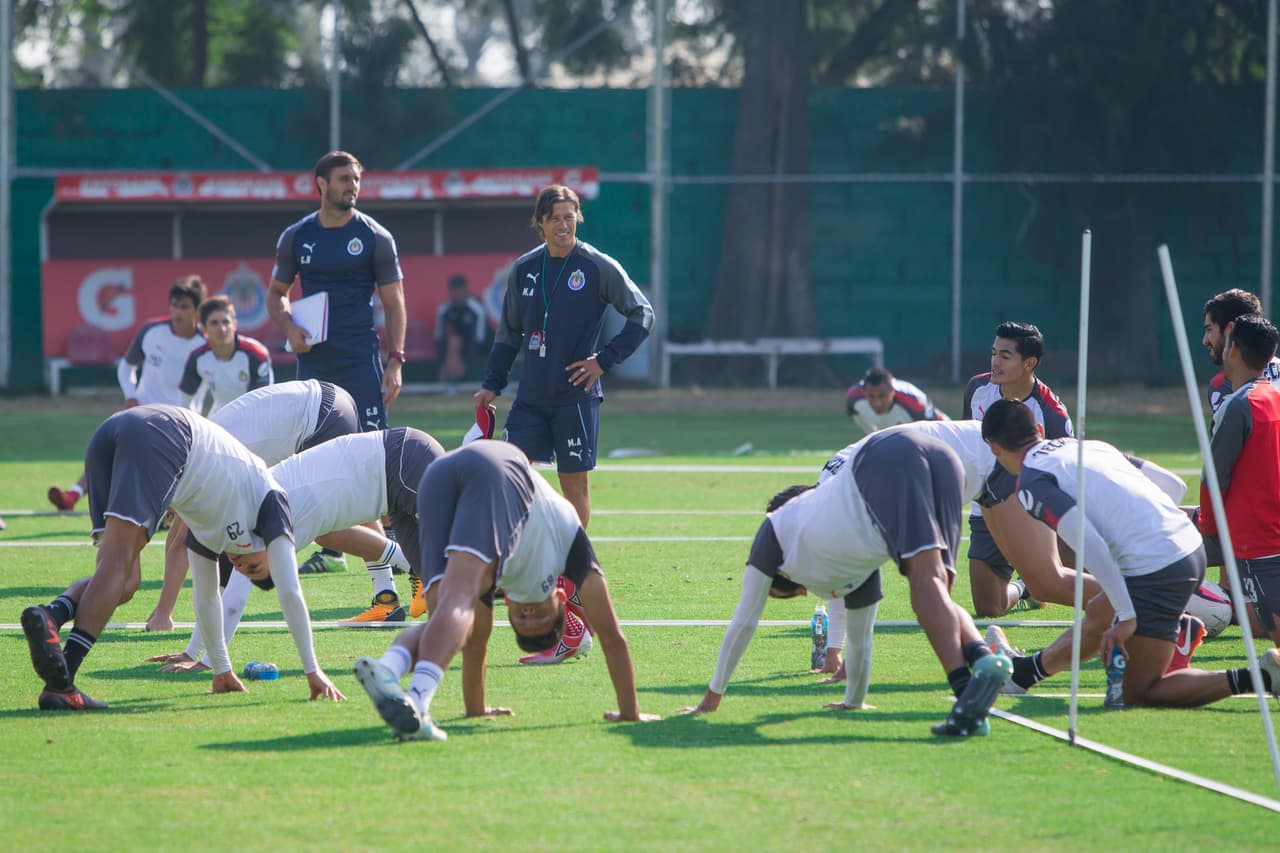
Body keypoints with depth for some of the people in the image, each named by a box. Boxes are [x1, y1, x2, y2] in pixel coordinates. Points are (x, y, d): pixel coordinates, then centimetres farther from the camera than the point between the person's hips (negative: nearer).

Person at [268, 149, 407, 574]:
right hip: (314, 359, 3)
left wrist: (395, 360, -7)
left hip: (361, 359, -3)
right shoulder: (296, 237, 8)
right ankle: (331, 548, 10)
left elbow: (394, 302, 2)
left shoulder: (375, 237, 1)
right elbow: (276, 292, 18)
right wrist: (288, 326, -4)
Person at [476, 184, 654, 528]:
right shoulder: (524, 269, 8)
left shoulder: (599, 267, -4)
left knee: (574, 481, 0)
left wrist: (605, 360, -7)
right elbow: (509, 333, 17)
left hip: (576, 395, -4)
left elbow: (642, 315, 0)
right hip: (530, 395, 4)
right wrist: (492, 384, 10)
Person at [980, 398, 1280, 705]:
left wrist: (1126, 615, -17)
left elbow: (1088, 543, -17)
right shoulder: (1089, 446, 18)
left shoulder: (1032, 481, -5)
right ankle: (1025, 671, 53)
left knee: (1140, 692, 3)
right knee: (1098, 614, 31)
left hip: (1154, 569, -9)